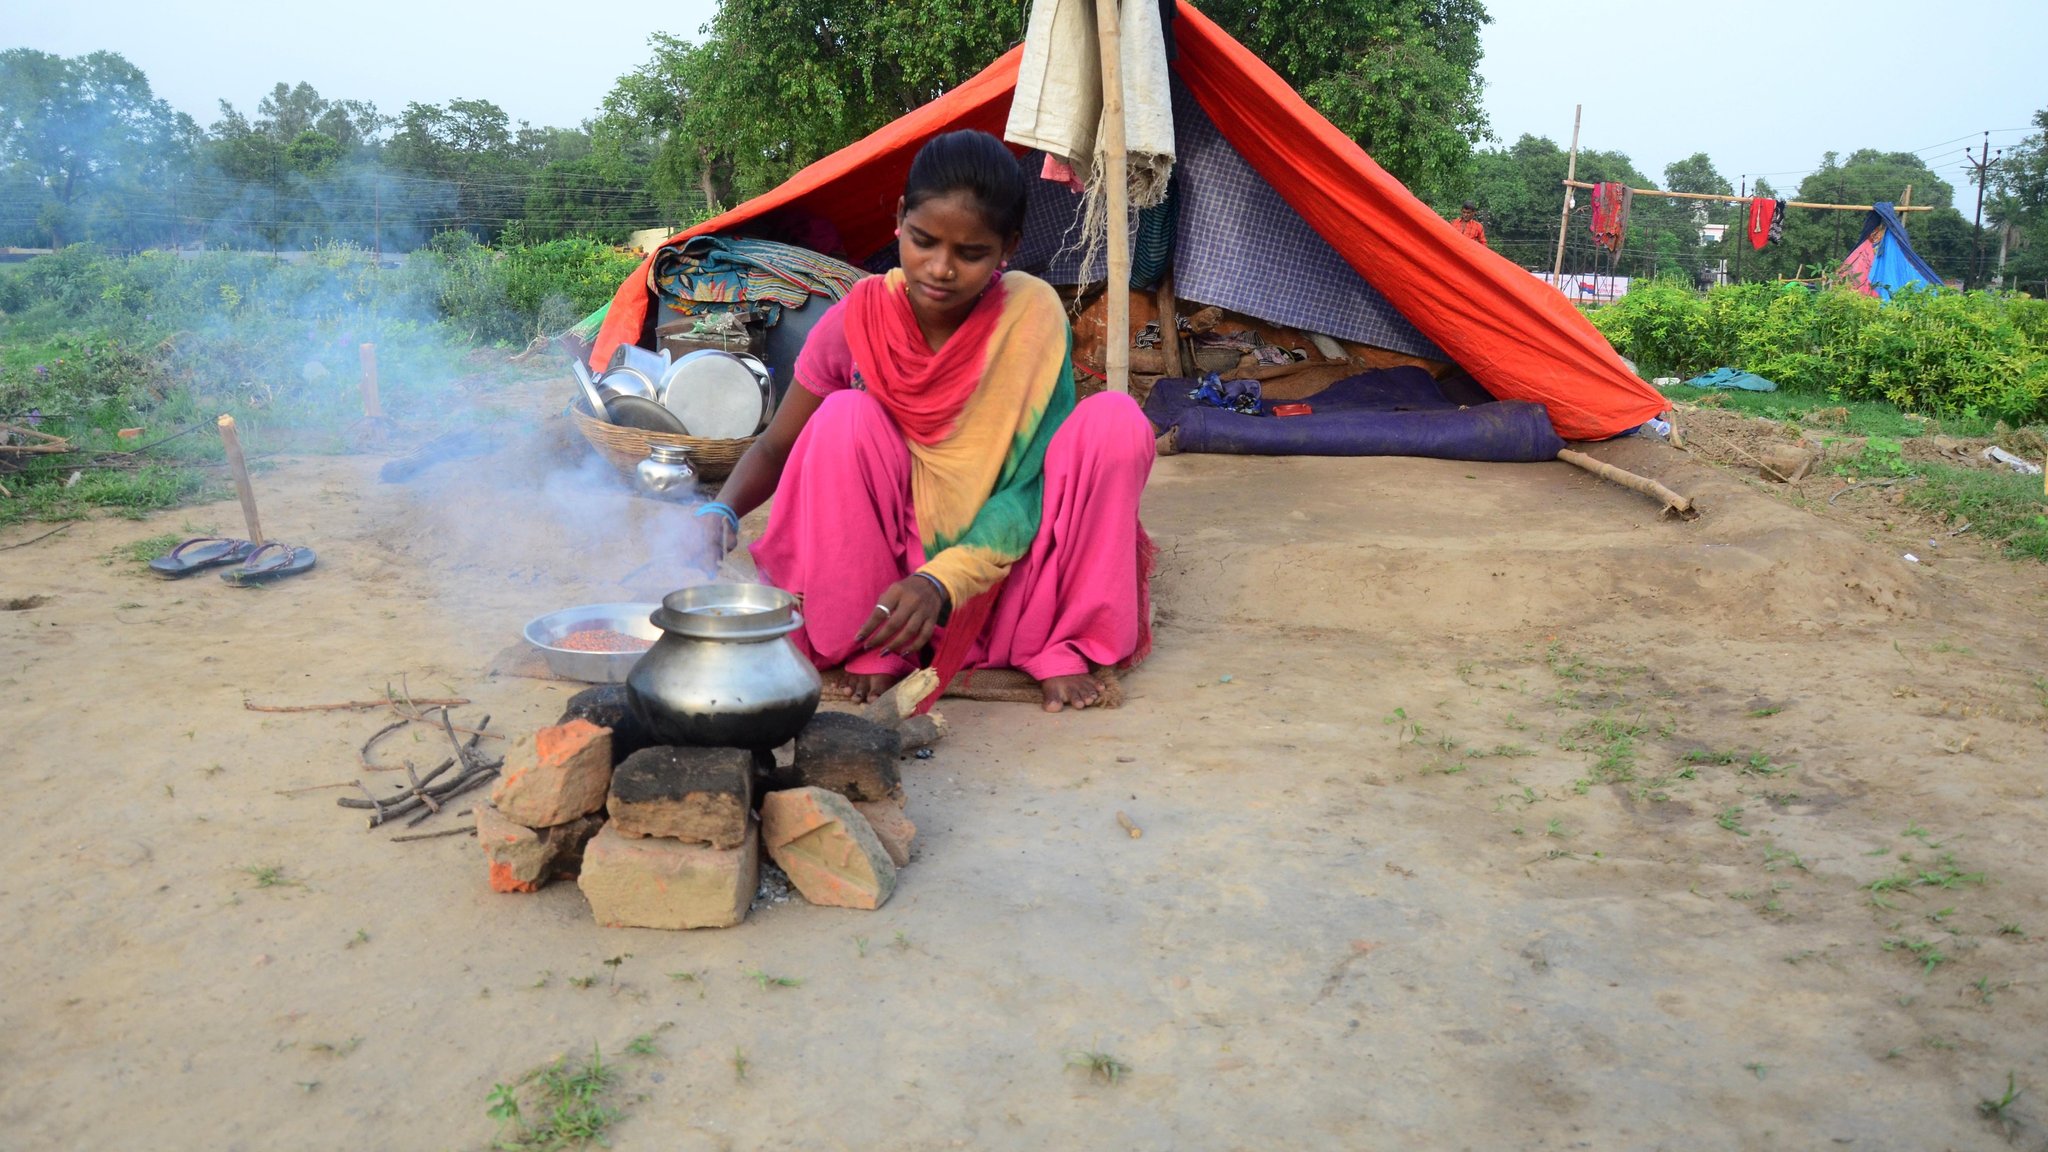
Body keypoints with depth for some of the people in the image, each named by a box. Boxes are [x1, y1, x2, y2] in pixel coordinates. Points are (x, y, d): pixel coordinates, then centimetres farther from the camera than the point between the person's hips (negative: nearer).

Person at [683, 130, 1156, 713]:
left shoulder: (1033, 314, -15)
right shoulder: (858, 320, -12)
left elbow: (1035, 482, -19)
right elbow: (775, 448, -2)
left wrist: (942, 582, -33)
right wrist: (722, 511, -25)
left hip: (998, 557, 0)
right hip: (884, 562, 1)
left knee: (1116, 420, -22)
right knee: (847, 417, -27)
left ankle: (1061, 646, -11)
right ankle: (870, 646, -12)